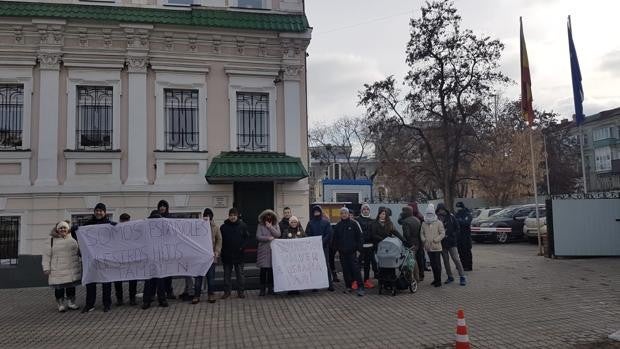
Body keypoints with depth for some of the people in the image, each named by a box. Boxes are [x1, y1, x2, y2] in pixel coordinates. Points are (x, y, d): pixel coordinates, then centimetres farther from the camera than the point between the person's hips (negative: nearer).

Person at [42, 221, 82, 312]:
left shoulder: (73, 239, 10)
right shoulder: (52, 241, 2)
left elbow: (79, 251, 18)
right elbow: (47, 255, 1)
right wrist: (46, 268, -5)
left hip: (72, 269, 2)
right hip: (58, 270, -2)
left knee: (71, 286, 9)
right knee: (59, 287, 2)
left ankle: (71, 303, 21)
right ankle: (61, 304, 15)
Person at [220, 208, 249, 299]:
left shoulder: (242, 226, -1)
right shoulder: (224, 227, 0)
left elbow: (247, 237, 3)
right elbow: (220, 239, 3)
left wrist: (242, 246, -9)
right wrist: (223, 249, -6)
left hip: (238, 254, -1)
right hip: (227, 255, 1)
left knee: (240, 274, 5)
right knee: (227, 274, 9)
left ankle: (240, 291, 14)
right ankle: (227, 291, 18)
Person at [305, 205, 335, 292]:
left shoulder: (326, 222, 4)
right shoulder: (310, 223, 8)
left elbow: (329, 234, -2)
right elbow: (307, 234, 2)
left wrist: (322, 242, -12)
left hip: (324, 246, -1)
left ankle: (330, 284, 5)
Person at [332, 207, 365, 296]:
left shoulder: (353, 224, -1)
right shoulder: (338, 226, 10)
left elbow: (359, 237, -2)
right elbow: (335, 238, 16)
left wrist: (359, 248, -7)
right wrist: (336, 248, 8)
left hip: (352, 251, -4)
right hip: (342, 252, 4)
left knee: (355, 269, -8)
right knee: (345, 270, 8)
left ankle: (360, 287, -7)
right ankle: (348, 286, 17)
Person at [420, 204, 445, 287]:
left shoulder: (438, 223, -4)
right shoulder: (424, 223, 10)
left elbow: (442, 233, -6)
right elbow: (421, 233, 15)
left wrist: (435, 240, -14)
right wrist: (424, 239, -3)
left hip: (436, 247, -5)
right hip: (428, 247, 5)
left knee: (437, 264, -3)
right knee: (432, 264, 13)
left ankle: (438, 280, 4)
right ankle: (435, 279, 24)